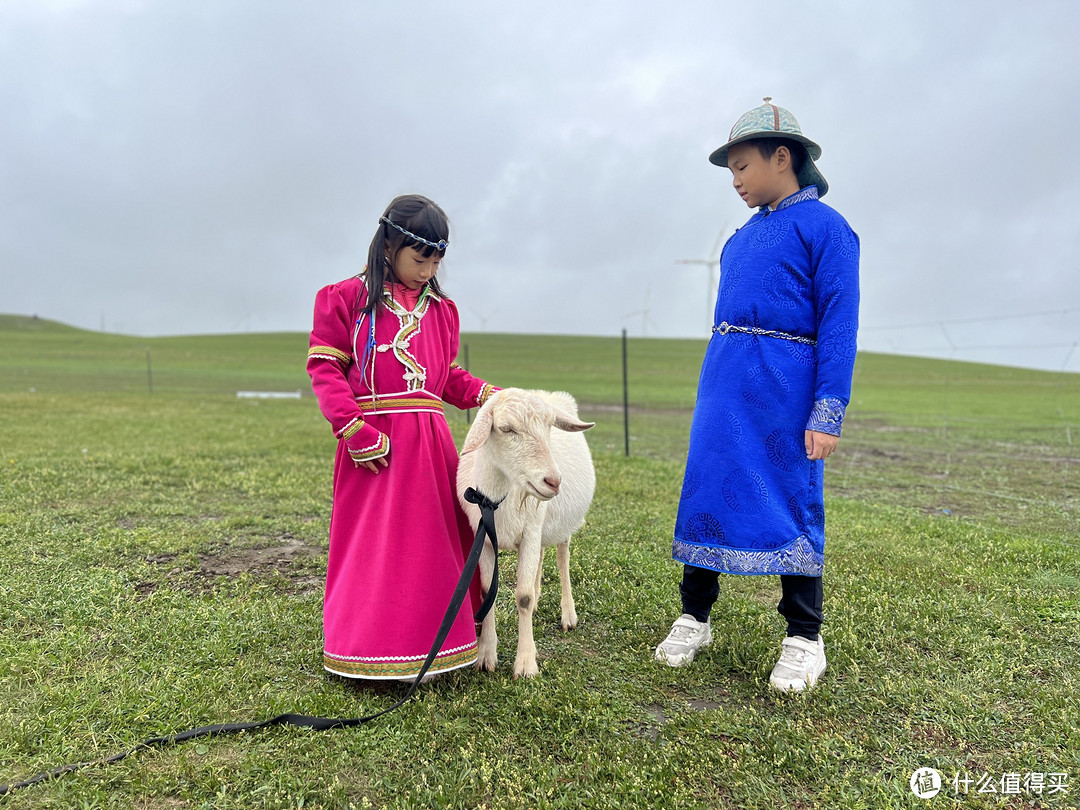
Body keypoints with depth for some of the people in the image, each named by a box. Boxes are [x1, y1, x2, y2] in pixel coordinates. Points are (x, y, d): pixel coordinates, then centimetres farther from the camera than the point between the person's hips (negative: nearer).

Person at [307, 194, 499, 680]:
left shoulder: (440, 310, 15)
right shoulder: (346, 299, 1)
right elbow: (325, 368, -4)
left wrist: (492, 396, 3)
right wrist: (356, 429, -14)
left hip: (429, 443, 5)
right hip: (374, 447, -4)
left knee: (436, 540, 9)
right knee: (372, 545, 2)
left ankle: (437, 641, 24)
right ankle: (369, 653, 17)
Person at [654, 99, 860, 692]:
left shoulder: (823, 225, -3)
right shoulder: (742, 237, 17)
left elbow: (839, 322, -9)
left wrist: (828, 410, -16)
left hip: (784, 386, -6)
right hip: (723, 382, 7)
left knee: (791, 504, 0)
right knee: (706, 492, 6)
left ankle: (803, 640, 15)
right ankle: (694, 618, 19)